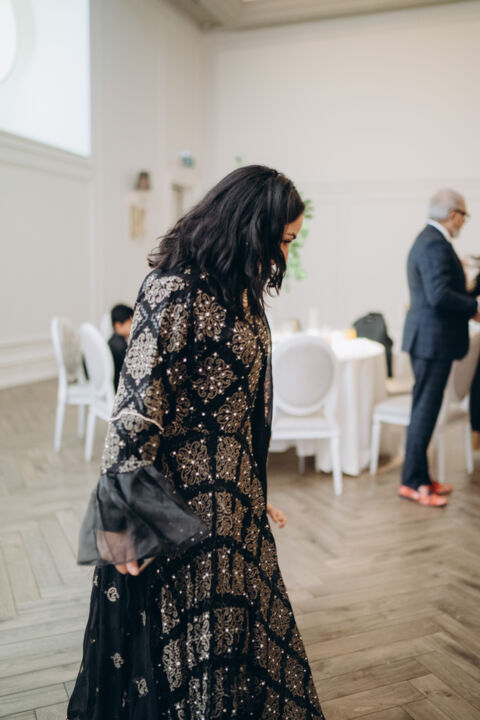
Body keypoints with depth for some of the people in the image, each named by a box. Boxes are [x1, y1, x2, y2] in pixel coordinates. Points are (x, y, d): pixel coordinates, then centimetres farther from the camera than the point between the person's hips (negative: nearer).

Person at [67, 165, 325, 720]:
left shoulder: (239, 291, 10)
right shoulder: (176, 291, -19)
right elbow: (136, 407, -21)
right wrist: (124, 521, -20)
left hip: (235, 502, 9)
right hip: (185, 504, -9)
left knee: (241, 642, 20)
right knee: (188, 651, 9)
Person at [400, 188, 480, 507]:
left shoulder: (430, 240, 17)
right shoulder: (435, 245, -16)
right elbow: (439, 295, -25)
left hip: (429, 338, 11)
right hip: (433, 339, -11)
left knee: (426, 409, 14)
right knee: (425, 410, -4)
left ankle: (420, 477, 23)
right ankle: (412, 482, 4)